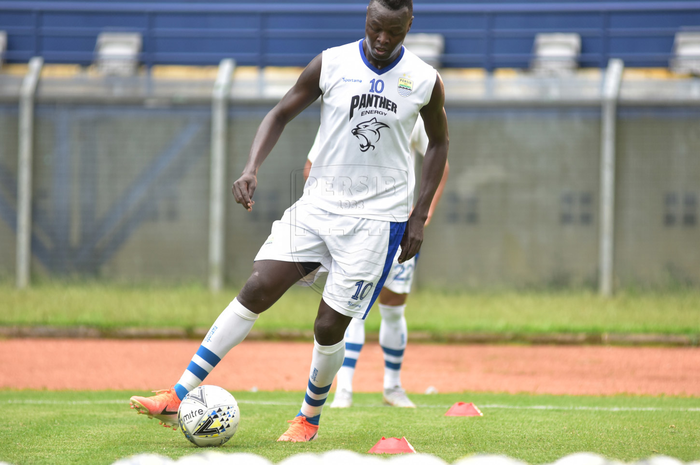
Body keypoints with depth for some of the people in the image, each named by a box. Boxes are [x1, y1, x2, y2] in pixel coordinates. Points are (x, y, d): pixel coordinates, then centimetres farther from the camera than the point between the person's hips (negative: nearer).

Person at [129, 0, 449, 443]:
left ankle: (310, 418, 21)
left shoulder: (424, 81, -3)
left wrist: (420, 216, 6)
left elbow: (439, 142, 11)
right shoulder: (331, 65, -3)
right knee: (256, 290, -10)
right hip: (319, 203, 2)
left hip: (376, 217, -2)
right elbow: (281, 114, 6)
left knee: (329, 326, -5)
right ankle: (179, 397, -9)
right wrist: (252, 168, -11)